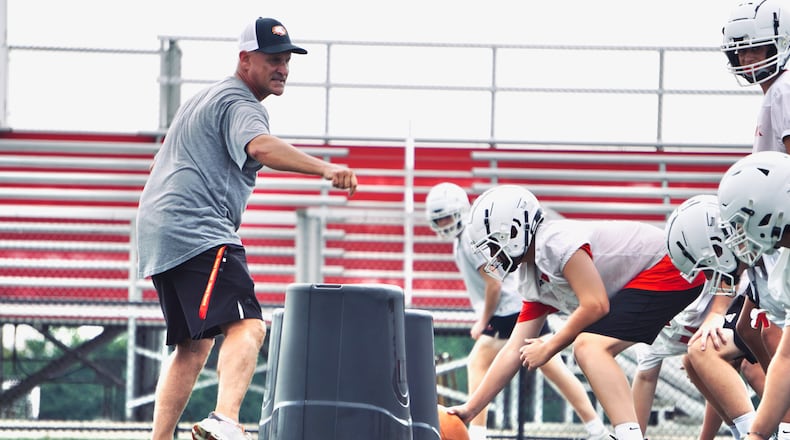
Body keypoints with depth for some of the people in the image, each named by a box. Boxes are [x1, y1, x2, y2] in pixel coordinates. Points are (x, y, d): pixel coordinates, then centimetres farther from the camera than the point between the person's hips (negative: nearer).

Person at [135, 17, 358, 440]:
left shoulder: (205, 98, 27)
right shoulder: (240, 104, -6)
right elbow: (260, 147, -28)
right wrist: (324, 169, -39)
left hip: (156, 235, 11)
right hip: (196, 231, -11)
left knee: (194, 345, 19)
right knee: (246, 325, -24)